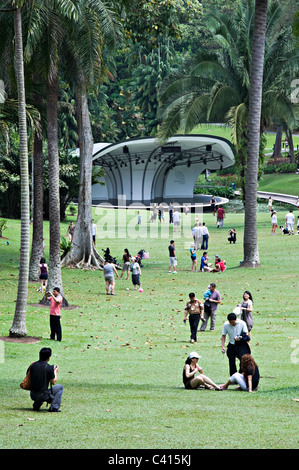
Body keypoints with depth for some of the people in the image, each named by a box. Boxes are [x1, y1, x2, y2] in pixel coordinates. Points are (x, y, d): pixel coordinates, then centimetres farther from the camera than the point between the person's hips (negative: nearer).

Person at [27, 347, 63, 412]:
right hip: (42, 396, -6)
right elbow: (53, 382, -3)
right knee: (60, 387, 16)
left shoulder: (33, 365, 0)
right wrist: (55, 371, 15)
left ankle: (36, 405, 21)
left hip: (32, 395, 6)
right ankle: (54, 407, 7)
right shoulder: (49, 368, -13)